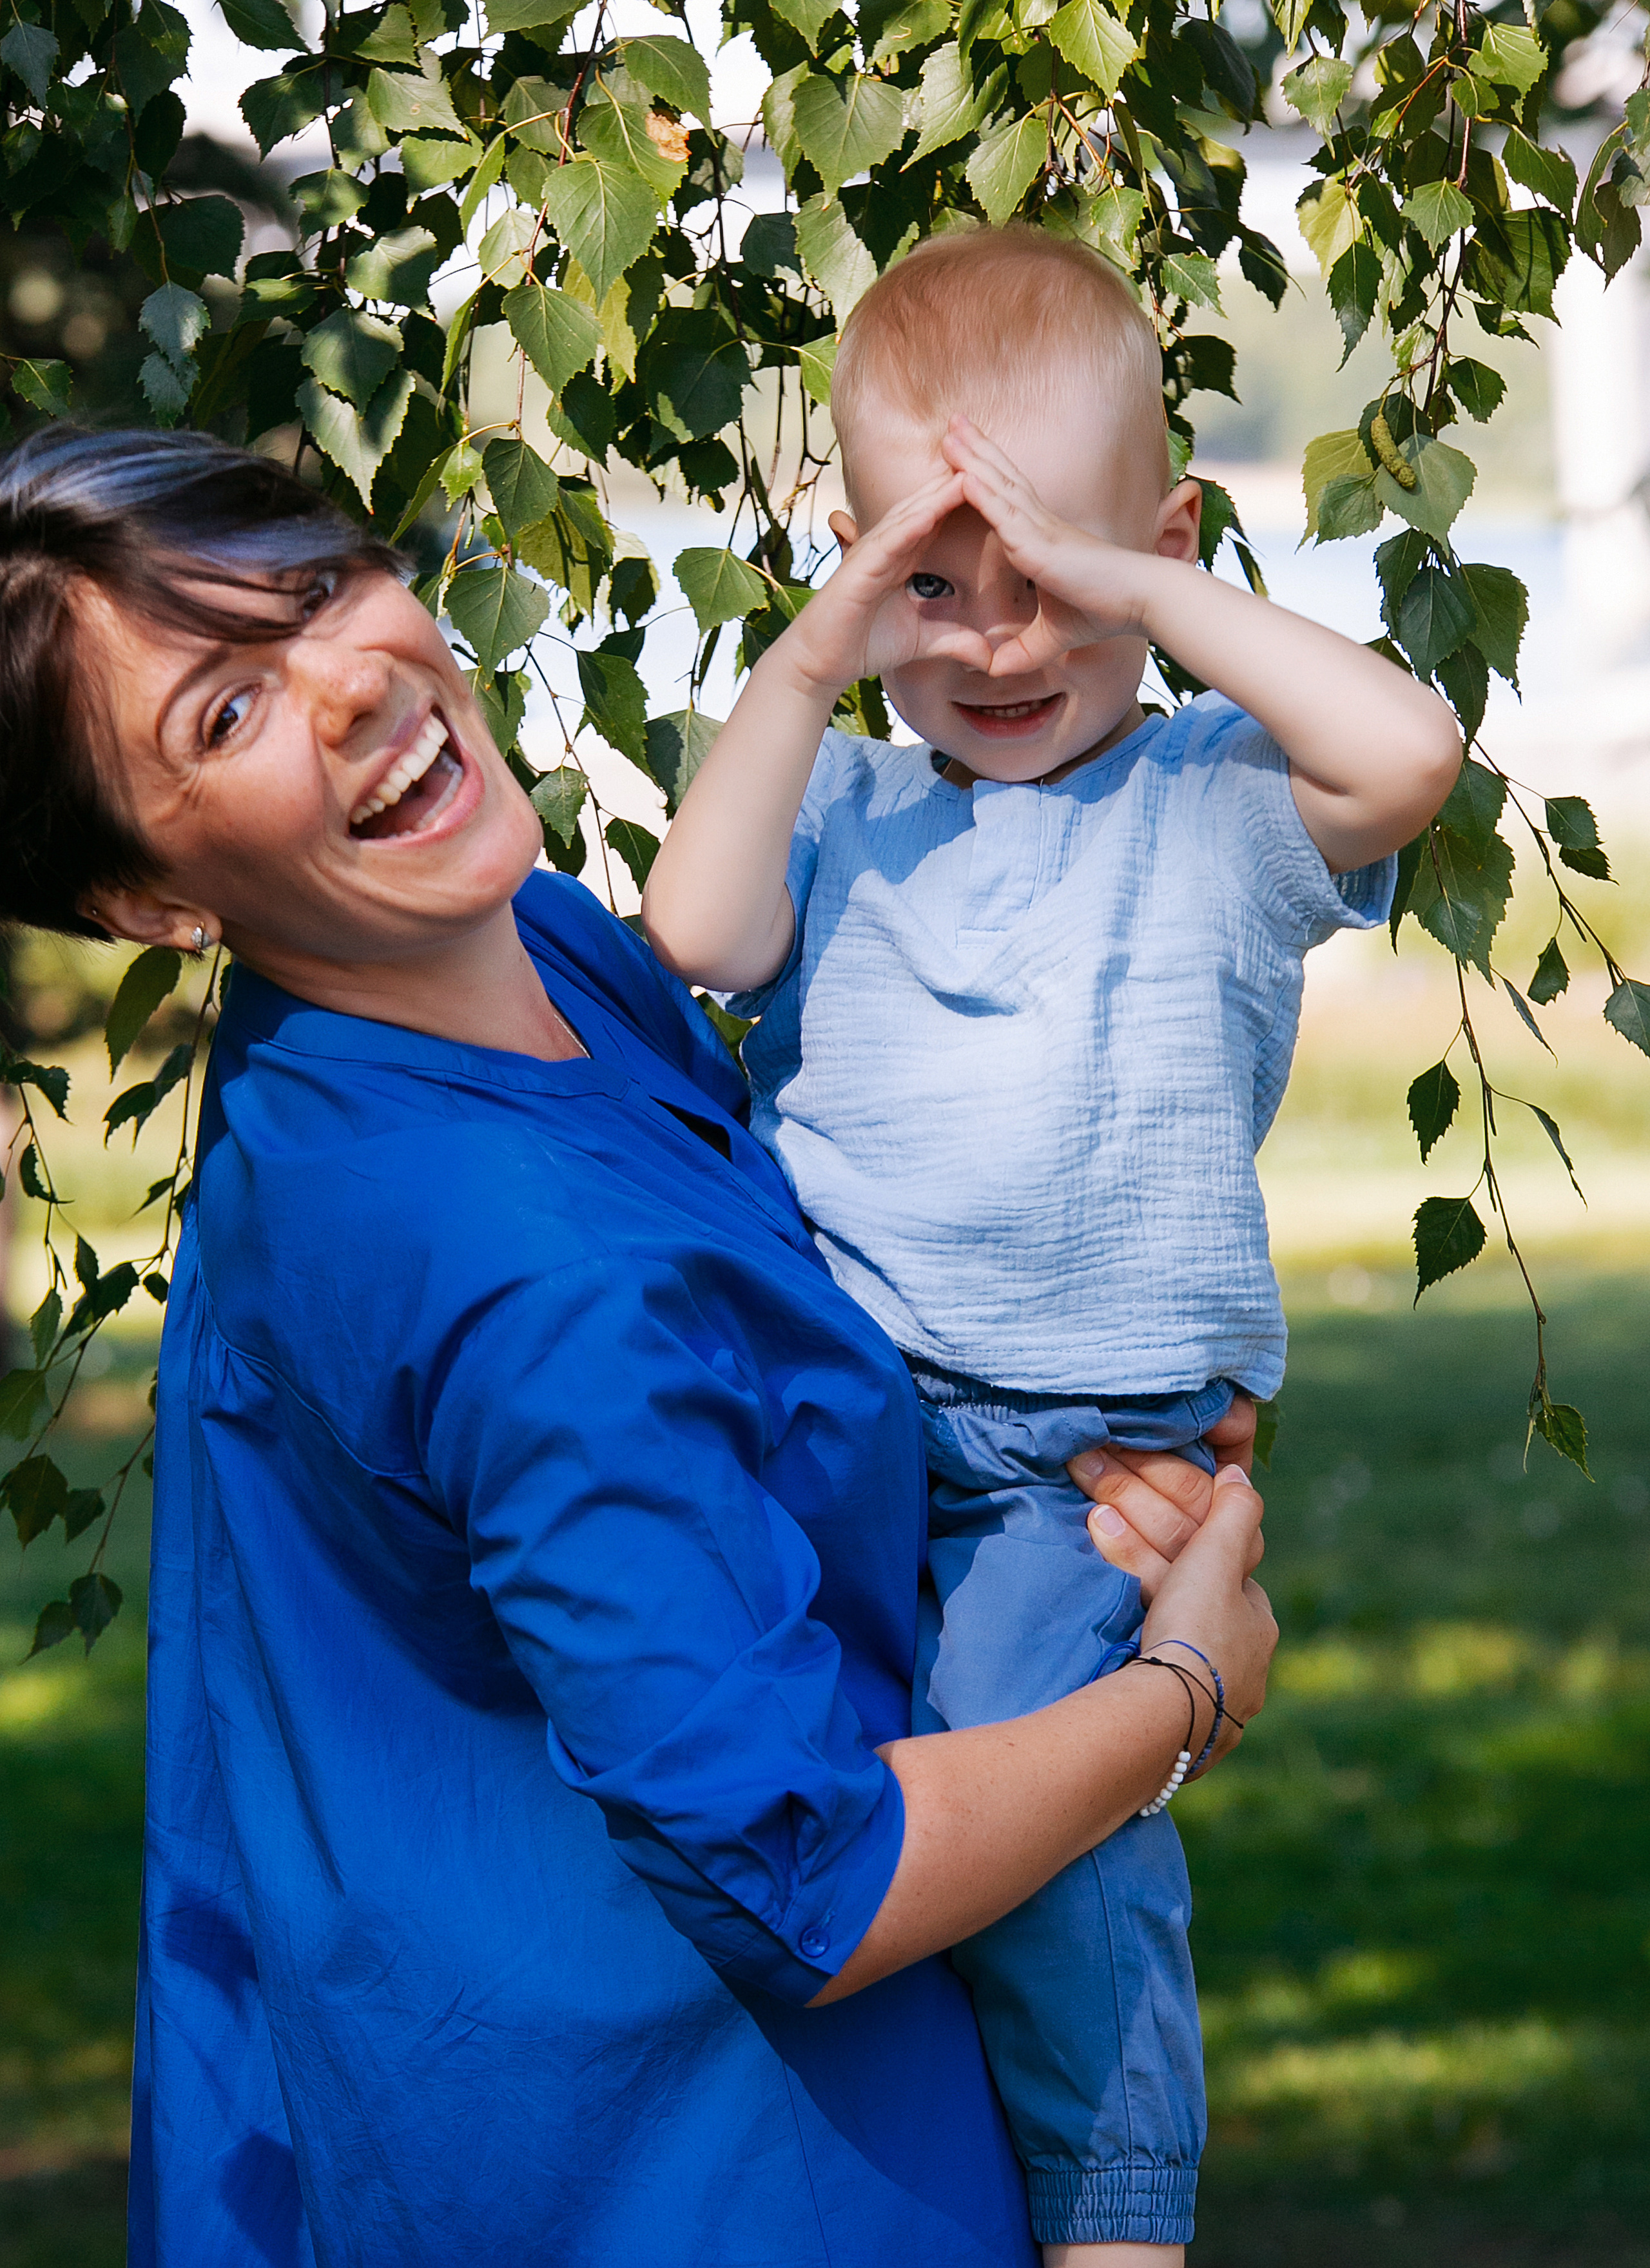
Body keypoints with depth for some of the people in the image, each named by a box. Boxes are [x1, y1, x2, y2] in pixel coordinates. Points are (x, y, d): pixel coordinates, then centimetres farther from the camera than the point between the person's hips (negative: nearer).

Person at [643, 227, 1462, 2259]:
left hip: (1079, 1453, -4)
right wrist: (810, 662, -5)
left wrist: (1143, 590, -12)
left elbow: (1408, 751, -16)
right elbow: (693, 937, -3)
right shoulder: (846, 808, 15)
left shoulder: (1214, 809, 4)